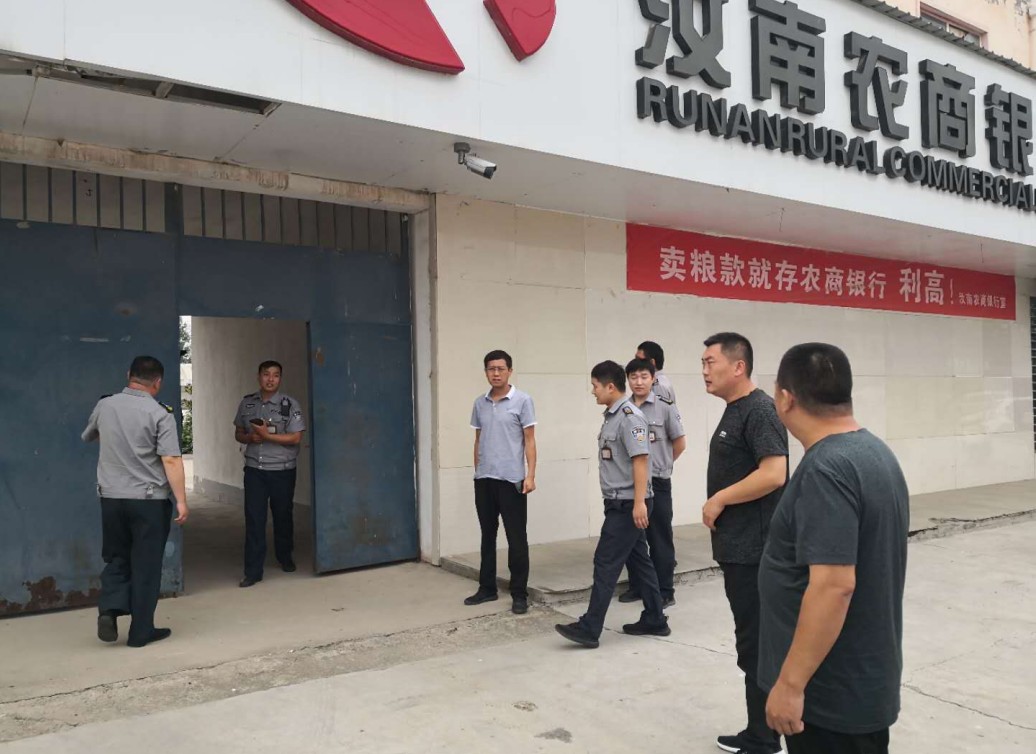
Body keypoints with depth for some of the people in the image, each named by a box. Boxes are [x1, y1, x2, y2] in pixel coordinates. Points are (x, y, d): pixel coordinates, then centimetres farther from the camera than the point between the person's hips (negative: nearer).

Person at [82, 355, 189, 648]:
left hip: (111, 497, 4)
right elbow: (171, 461, -18)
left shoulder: (104, 406, 3)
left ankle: (109, 609, 0)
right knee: (146, 565, 6)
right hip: (150, 500, -4)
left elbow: (88, 437, 23)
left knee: (117, 558, 20)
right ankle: (141, 631, 13)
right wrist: (181, 501, -15)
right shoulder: (160, 414, -12)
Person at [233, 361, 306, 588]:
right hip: (254, 469, 2)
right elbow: (238, 433, 13)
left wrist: (267, 435, -20)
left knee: (283, 516, 13)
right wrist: (250, 437, -10)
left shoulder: (290, 405, -7)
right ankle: (253, 571, 1)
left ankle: (285, 558, 36)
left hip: (282, 470, -2)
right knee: (254, 519, -3)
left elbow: (295, 438, -12)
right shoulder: (247, 403, 5)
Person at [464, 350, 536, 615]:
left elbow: (529, 440, -5)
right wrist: (478, 472, 14)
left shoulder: (522, 401, -4)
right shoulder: (479, 403, 10)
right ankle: (487, 588, 24)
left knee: (516, 539, 1)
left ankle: (519, 594, 9)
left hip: (511, 479, -5)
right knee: (488, 536, 14)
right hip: (483, 479, 5)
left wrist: (530, 475, -11)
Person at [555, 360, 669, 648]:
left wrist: (639, 502, -26)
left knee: (606, 563, -6)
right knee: (638, 561, 14)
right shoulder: (612, 416, 13)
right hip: (619, 503, 10)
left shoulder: (629, 416, -16)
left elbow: (640, 460, -22)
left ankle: (589, 628, -2)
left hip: (627, 504, -10)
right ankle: (655, 620, 24)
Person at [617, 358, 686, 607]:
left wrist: (660, 465, 7)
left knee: (660, 539, 4)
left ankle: (664, 591, 13)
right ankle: (637, 585, 26)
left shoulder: (665, 407, -6)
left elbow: (680, 443, 0)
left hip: (657, 483, -4)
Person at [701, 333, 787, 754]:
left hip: (754, 550, -10)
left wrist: (719, 500, -16)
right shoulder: (734, 411, 14)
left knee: (758, 646, 0)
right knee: (752, 643, 17)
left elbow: (773, 474, -25)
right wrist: (718, 507, 12)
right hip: (738, 548, 10)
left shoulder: (759, 410, -16)